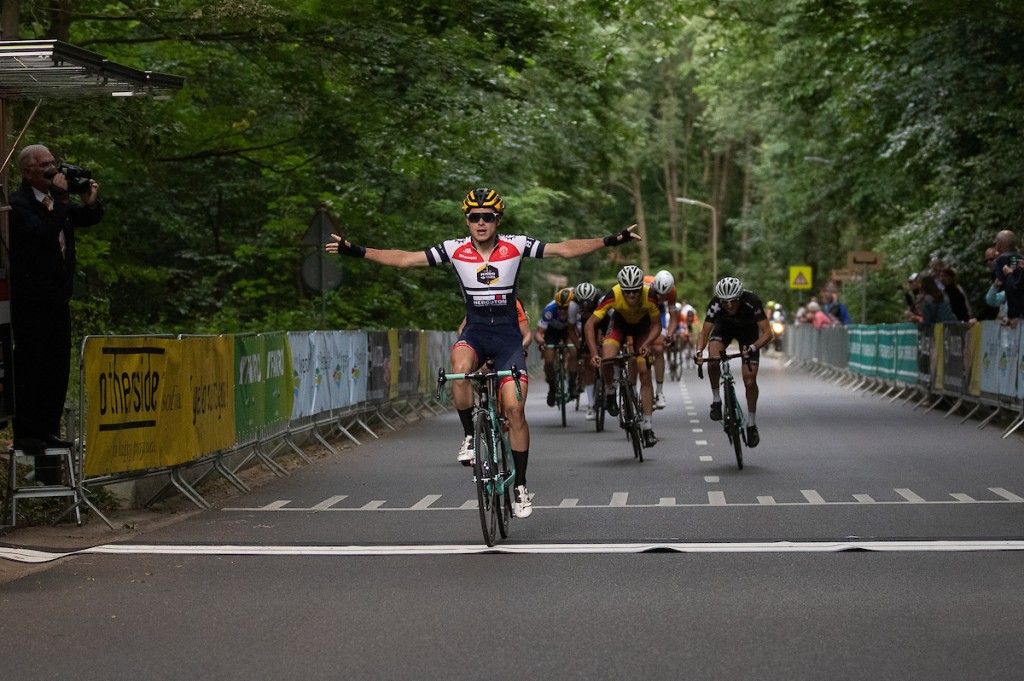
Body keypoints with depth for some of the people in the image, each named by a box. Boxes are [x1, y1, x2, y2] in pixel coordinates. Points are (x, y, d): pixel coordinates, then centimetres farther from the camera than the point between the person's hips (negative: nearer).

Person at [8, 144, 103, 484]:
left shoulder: (57, 199, 12)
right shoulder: (18, 204, -12)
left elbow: (88, 219, 23)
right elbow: (43, 233, -25)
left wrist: (90, 202, 2)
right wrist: (59, 201, -21)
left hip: (57, 299, 8)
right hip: (30, 300, -8)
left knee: (57, 368, 10)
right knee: (28, 367, -4)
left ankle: (48, 430, 17)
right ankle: (24, 433, 1)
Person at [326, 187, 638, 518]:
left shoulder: (516, 245, -7)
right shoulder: (455, 249, -5)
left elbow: (565, 249, -8)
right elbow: (405, 259, -4)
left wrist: (609, 241, -17)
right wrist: (357, 252, -12)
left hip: (507, 333, 0)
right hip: (474, 330, 1)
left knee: (515, 408, -11)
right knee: (459, 370, -35)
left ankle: (521, 487, 2)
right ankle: (470, 435, -11)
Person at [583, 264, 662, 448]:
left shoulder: (650, 296, -35)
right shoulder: (613, 295, -37)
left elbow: (656, 325, -20)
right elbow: (589, 325, -32)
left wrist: (647, 344, -37)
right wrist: (594, 353, -41)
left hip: (642, 325, 0)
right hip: (620, 323, 0)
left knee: (645, 373, -8)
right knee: (606, 360, -27)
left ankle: (648, 427, -2)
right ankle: (610, 393, 4)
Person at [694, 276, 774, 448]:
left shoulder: (751, 302, -38)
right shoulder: (715, 304, -33)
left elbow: (768, 333, -39)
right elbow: (705, 332, -29)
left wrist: (753, 348, -56)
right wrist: (699, 351, -48)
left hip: (748, 329, -1)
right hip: (725, 326, 1)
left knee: (749, 381, -8)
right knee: (713, 360, -31)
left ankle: (751, 424, 10)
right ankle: (716, 400, -9)